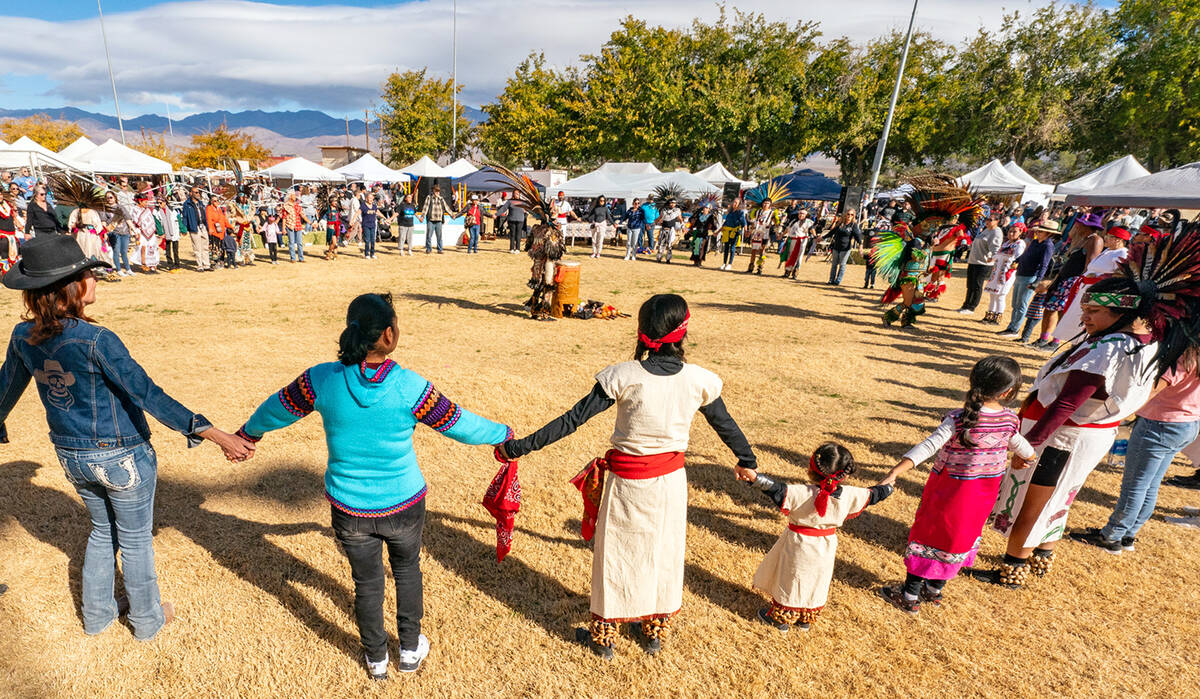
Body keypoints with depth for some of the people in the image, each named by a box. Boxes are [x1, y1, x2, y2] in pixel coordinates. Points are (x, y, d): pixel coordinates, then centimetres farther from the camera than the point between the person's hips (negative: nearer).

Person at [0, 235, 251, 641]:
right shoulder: (96, 341, -27)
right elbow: (149, 396, -32)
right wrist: (214, 434, -35)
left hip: (71, 456, 6)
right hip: (123, 458, -6)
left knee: (102, 531, 28)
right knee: (135, 540, 14)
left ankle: (96, 615, 43)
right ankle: (146, 620, 33)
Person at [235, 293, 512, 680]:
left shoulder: (322, 379, -16)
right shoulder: (409, 387, -23)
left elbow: (276, 409, 2)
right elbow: (461, 425, -13)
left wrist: (248, 433, 23)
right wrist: (504, 433, 4)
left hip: (349, 509, 2)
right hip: (403, 505, -1)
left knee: (367, 582, 23)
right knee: (407, 569, 27)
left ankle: (376, 659, 45)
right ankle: (410, 649, 44)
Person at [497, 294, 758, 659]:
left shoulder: (623, 376, -20)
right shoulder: (698, 380, -12)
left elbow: (573, 419, -20)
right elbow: (726, 424, 4)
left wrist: (522, 446, -12)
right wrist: (747, 460, 22)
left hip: (627, 482, -2)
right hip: (671, 481, 3)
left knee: (615, 558, 17)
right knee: (664, 556, 22)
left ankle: (603, 638, 37)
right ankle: (655, 632, 43)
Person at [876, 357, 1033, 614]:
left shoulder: (958, 419, -26)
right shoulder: (1009, 420, -9)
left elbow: (928, 446, -35)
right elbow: (1027, 451, 8)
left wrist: (895, 472, -40)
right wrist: (1020, 460, 33)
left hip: (950, 490, -5)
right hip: (985, 493, 5)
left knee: (928, 535, 8)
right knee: (961, 537, 21)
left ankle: (910, 596, 19)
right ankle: (934, 589, 36)